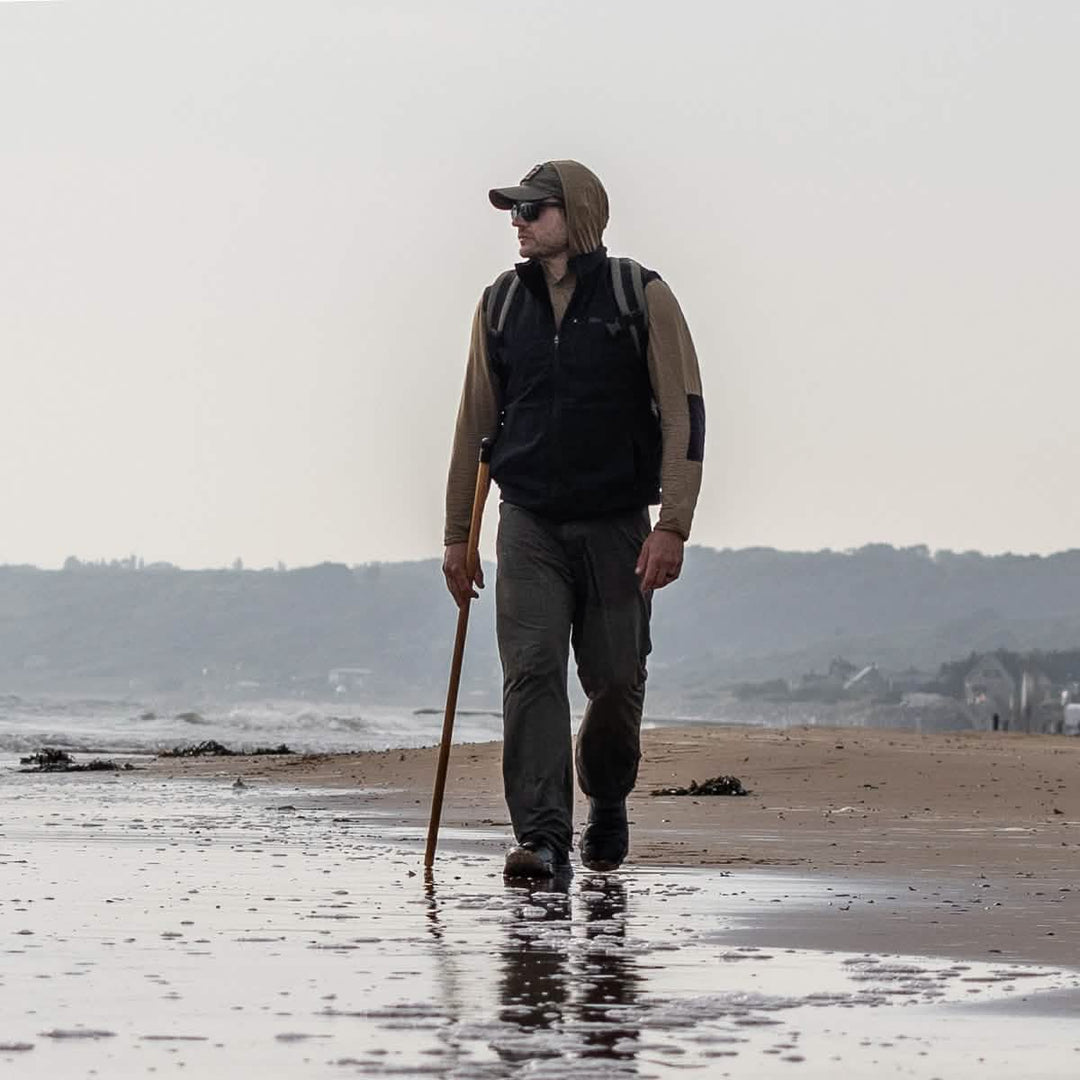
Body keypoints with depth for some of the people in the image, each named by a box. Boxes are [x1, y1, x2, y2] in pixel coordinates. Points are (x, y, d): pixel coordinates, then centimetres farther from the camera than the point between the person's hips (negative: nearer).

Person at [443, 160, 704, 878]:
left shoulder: (641, 297, -1)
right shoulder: (501, 305, 9)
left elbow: (684, 414, -5)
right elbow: (476, 425, 15)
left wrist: (672, 526, -14)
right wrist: (458, 535, 12)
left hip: (617, 526, -2)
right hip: (529, 525, 2)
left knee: (616, 682, 3)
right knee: (532, 671, -14)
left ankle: (607, 804, 31)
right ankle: (542, 836, -18)